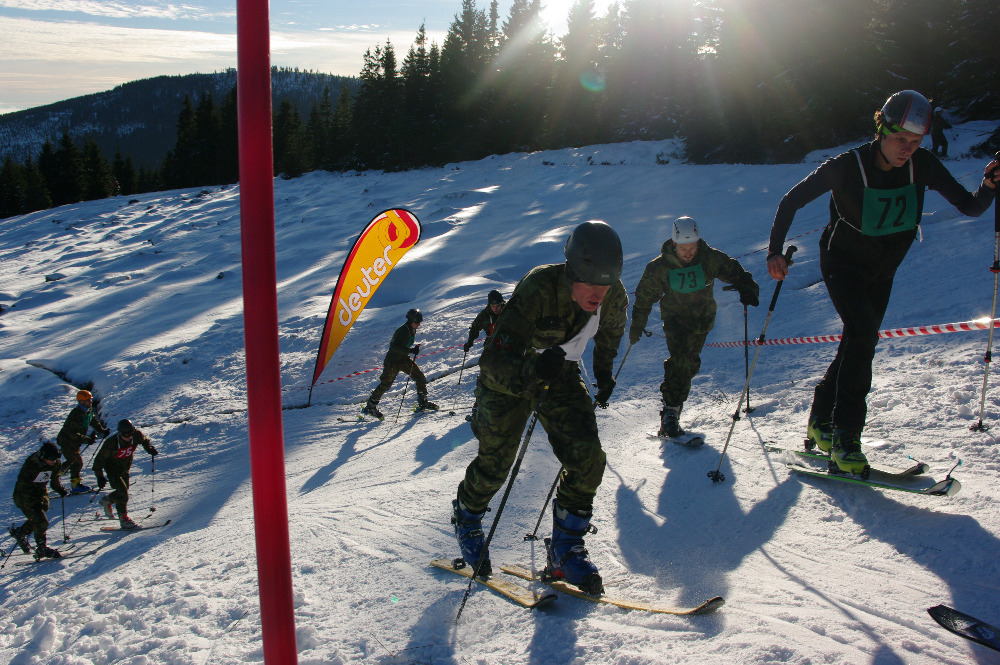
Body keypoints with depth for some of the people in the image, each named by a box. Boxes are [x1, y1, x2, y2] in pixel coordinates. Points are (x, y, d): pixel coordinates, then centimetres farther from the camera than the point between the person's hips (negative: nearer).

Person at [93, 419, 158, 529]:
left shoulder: (136, 435, -20)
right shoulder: (111, 442, -30)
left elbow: (145, 440, 5)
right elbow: (99, 459, -21)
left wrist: (150, 448, -14)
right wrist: (100, 476, -24)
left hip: (125, 468, 5)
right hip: (112, 468, -5)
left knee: (124, 491, 13)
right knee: (123, 493, -15)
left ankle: (107, 500, 43)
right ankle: (124, 518, -1)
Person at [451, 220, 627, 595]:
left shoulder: (612, 295, -21)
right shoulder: (537, 290, -38)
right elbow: (493, 361, -42)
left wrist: (603, 371, 15)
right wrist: (531, 370, -61)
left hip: (560, 375, 4)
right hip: (509, 376, -4)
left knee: (588, 459, -11)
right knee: (496, 463, 4)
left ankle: (565, 548, 7)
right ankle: (466, 520, 37)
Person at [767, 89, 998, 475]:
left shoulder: (923, 165, -13)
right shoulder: (847, 167, -23)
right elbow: (791, 201, -14)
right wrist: (775, 251, -21)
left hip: (882, 271, 5)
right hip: (842, 264, -5)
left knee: (858, 344, 9)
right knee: (864, 334, -24)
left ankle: (821, 420, 27)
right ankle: (844, 438, -19)